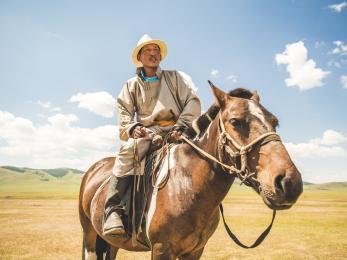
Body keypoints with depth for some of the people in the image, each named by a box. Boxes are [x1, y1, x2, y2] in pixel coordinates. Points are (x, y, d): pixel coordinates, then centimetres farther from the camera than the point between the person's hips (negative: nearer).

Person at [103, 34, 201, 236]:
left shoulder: (175, 77, 16)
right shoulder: (132, 85, 19)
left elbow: (192, 102, 3)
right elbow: (124, 113, 9)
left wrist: (181, 126, -14)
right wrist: (133, 128, -13)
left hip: (174, 133, 0)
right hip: (145, 134, 0)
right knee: (128, 150, -31)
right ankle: (113, 209, -31)